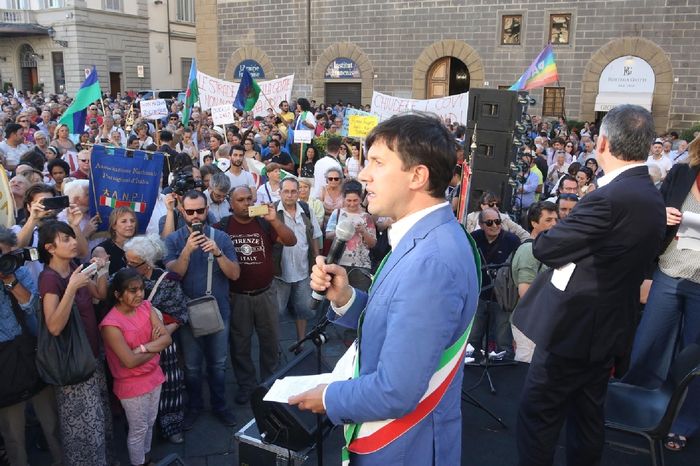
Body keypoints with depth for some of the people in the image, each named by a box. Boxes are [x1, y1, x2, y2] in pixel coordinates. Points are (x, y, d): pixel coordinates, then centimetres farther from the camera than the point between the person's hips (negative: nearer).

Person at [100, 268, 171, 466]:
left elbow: (167, 338, -9)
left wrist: (142, 348, -23)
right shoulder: (111, 324, -24)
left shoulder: (146, 306, -5)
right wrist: (155, 346, -13)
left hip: (153, 376, 6)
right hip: (132, 384, -6)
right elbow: (130, 361, -26)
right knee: (138, 429, 12)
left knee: (150, 423, 23)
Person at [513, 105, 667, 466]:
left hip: (575, 327, -9)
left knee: (537, 411, 3)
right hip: (609, 326, 9)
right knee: (587, 413, 21)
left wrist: (555, 231, -1)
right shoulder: (652, 198, 6)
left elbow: (544, 248, -20)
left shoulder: (610, 198, -24)